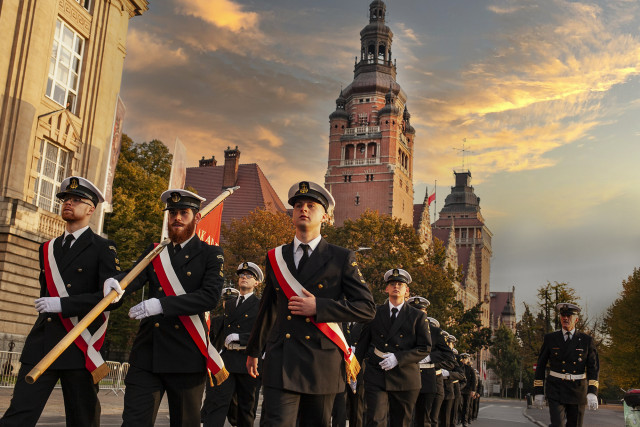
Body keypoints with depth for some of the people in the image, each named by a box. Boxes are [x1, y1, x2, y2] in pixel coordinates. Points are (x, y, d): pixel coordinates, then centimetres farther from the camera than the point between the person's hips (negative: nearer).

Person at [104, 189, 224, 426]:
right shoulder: (154, 252, 16)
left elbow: (210, 297, -12)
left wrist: (162, 305, -22)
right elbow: (134, 278, -2)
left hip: (187, 357, -3)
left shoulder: (210, 255, 3)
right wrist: (116, 284, -27)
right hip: (147, 354, 3)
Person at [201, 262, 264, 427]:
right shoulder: (229, 305, 20)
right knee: (214, 402, -10)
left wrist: (238, 337, -15)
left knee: (246, 406, 6)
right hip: (227, 360, 4)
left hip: (248, 362, -4)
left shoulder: (260, 305, 2)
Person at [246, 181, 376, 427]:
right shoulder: (275, 258, 12)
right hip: (280, 362, 2)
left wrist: (318, 307, -14)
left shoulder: (342, 258, 3)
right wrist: (254, 350, 31)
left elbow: (367, 308, -4)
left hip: (322, 366, -1)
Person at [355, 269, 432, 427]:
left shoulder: (418, 316, 8)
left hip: (405, 378, 1)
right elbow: (362, 343, 13)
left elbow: (425, 348, 1)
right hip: (376, 377, 0)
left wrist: (398, 358, -12)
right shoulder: (375, 313, 11)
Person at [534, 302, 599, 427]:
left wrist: (592, 393, -14)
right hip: (556, 391, -1)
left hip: (578, 392, 1)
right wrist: (538, 392, 1)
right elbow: (540, 366, 5)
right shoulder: (550, 339, 1)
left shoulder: (586, 340, 2)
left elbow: (593, 368, -1)